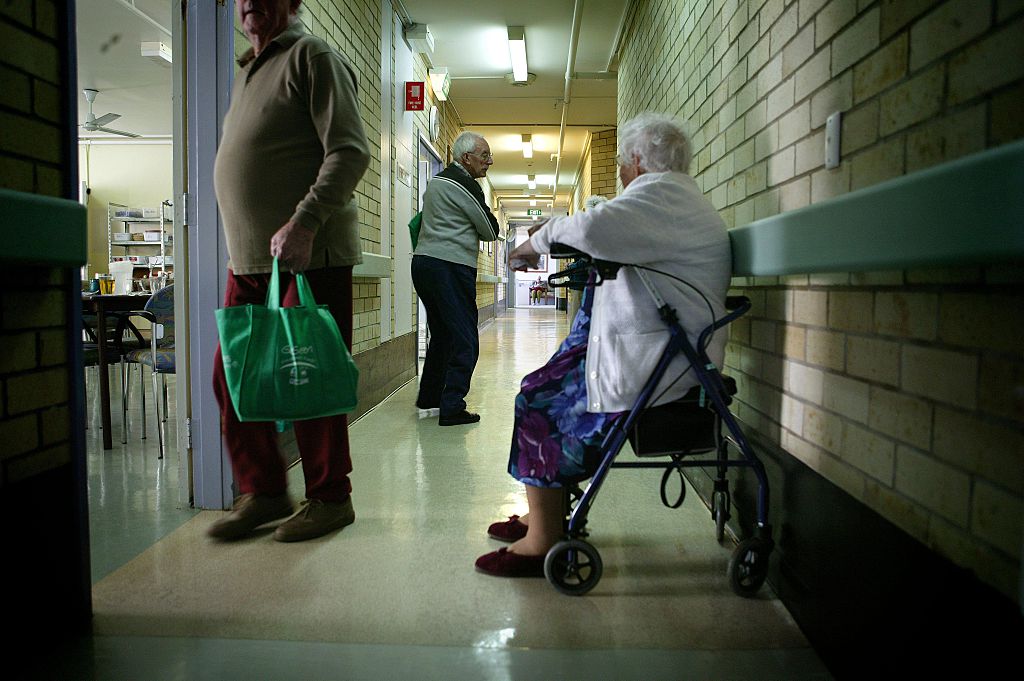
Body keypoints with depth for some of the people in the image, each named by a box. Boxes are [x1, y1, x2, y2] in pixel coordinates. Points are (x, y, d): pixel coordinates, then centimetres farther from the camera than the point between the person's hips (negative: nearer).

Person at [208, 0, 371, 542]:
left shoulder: (312, 57, -1)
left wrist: (304, 222, -24)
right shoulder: (245, 74, 24)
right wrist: (242, 246, 21)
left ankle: (329, 498, 13)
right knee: (232, 378, 8)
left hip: (309, 255, -8)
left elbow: (350, 151, -14)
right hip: (248, 259, 9)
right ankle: (262, 493, 21)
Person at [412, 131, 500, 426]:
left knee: (441, 335, 19)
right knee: (465, 341, -6)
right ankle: (452, 407, -8)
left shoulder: (437, 181, 20)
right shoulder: (465, 185, -9)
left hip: (422, 261, 10)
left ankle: (429, 396, 29)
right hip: (451, 267, -10)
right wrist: (472, 229, 17)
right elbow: (491, 231, -3)